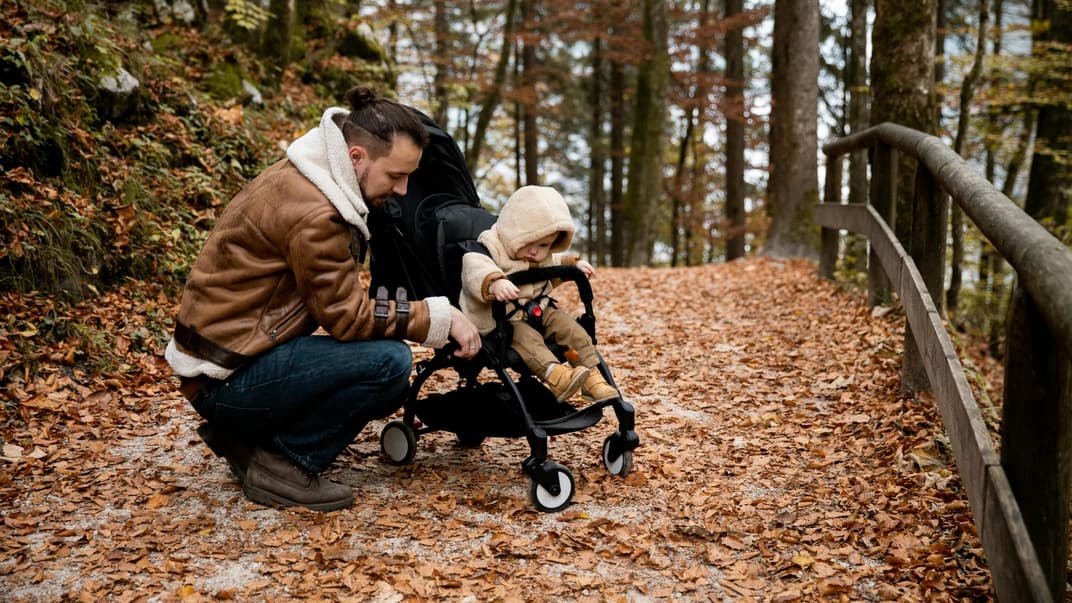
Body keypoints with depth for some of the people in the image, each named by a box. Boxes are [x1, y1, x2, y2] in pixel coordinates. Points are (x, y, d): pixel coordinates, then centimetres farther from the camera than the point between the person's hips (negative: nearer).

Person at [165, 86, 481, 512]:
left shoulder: (306, 180, 7)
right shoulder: (312, 212, -24)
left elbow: (337, 302, 13)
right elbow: (346, 316, -20)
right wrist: (438, 317, -14)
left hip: (239, 349, 10)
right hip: (225, 377, -10)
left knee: (386, 389, 10)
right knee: (389, 361, -21)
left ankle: (246, 438, 12)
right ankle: (282, 464, -8)